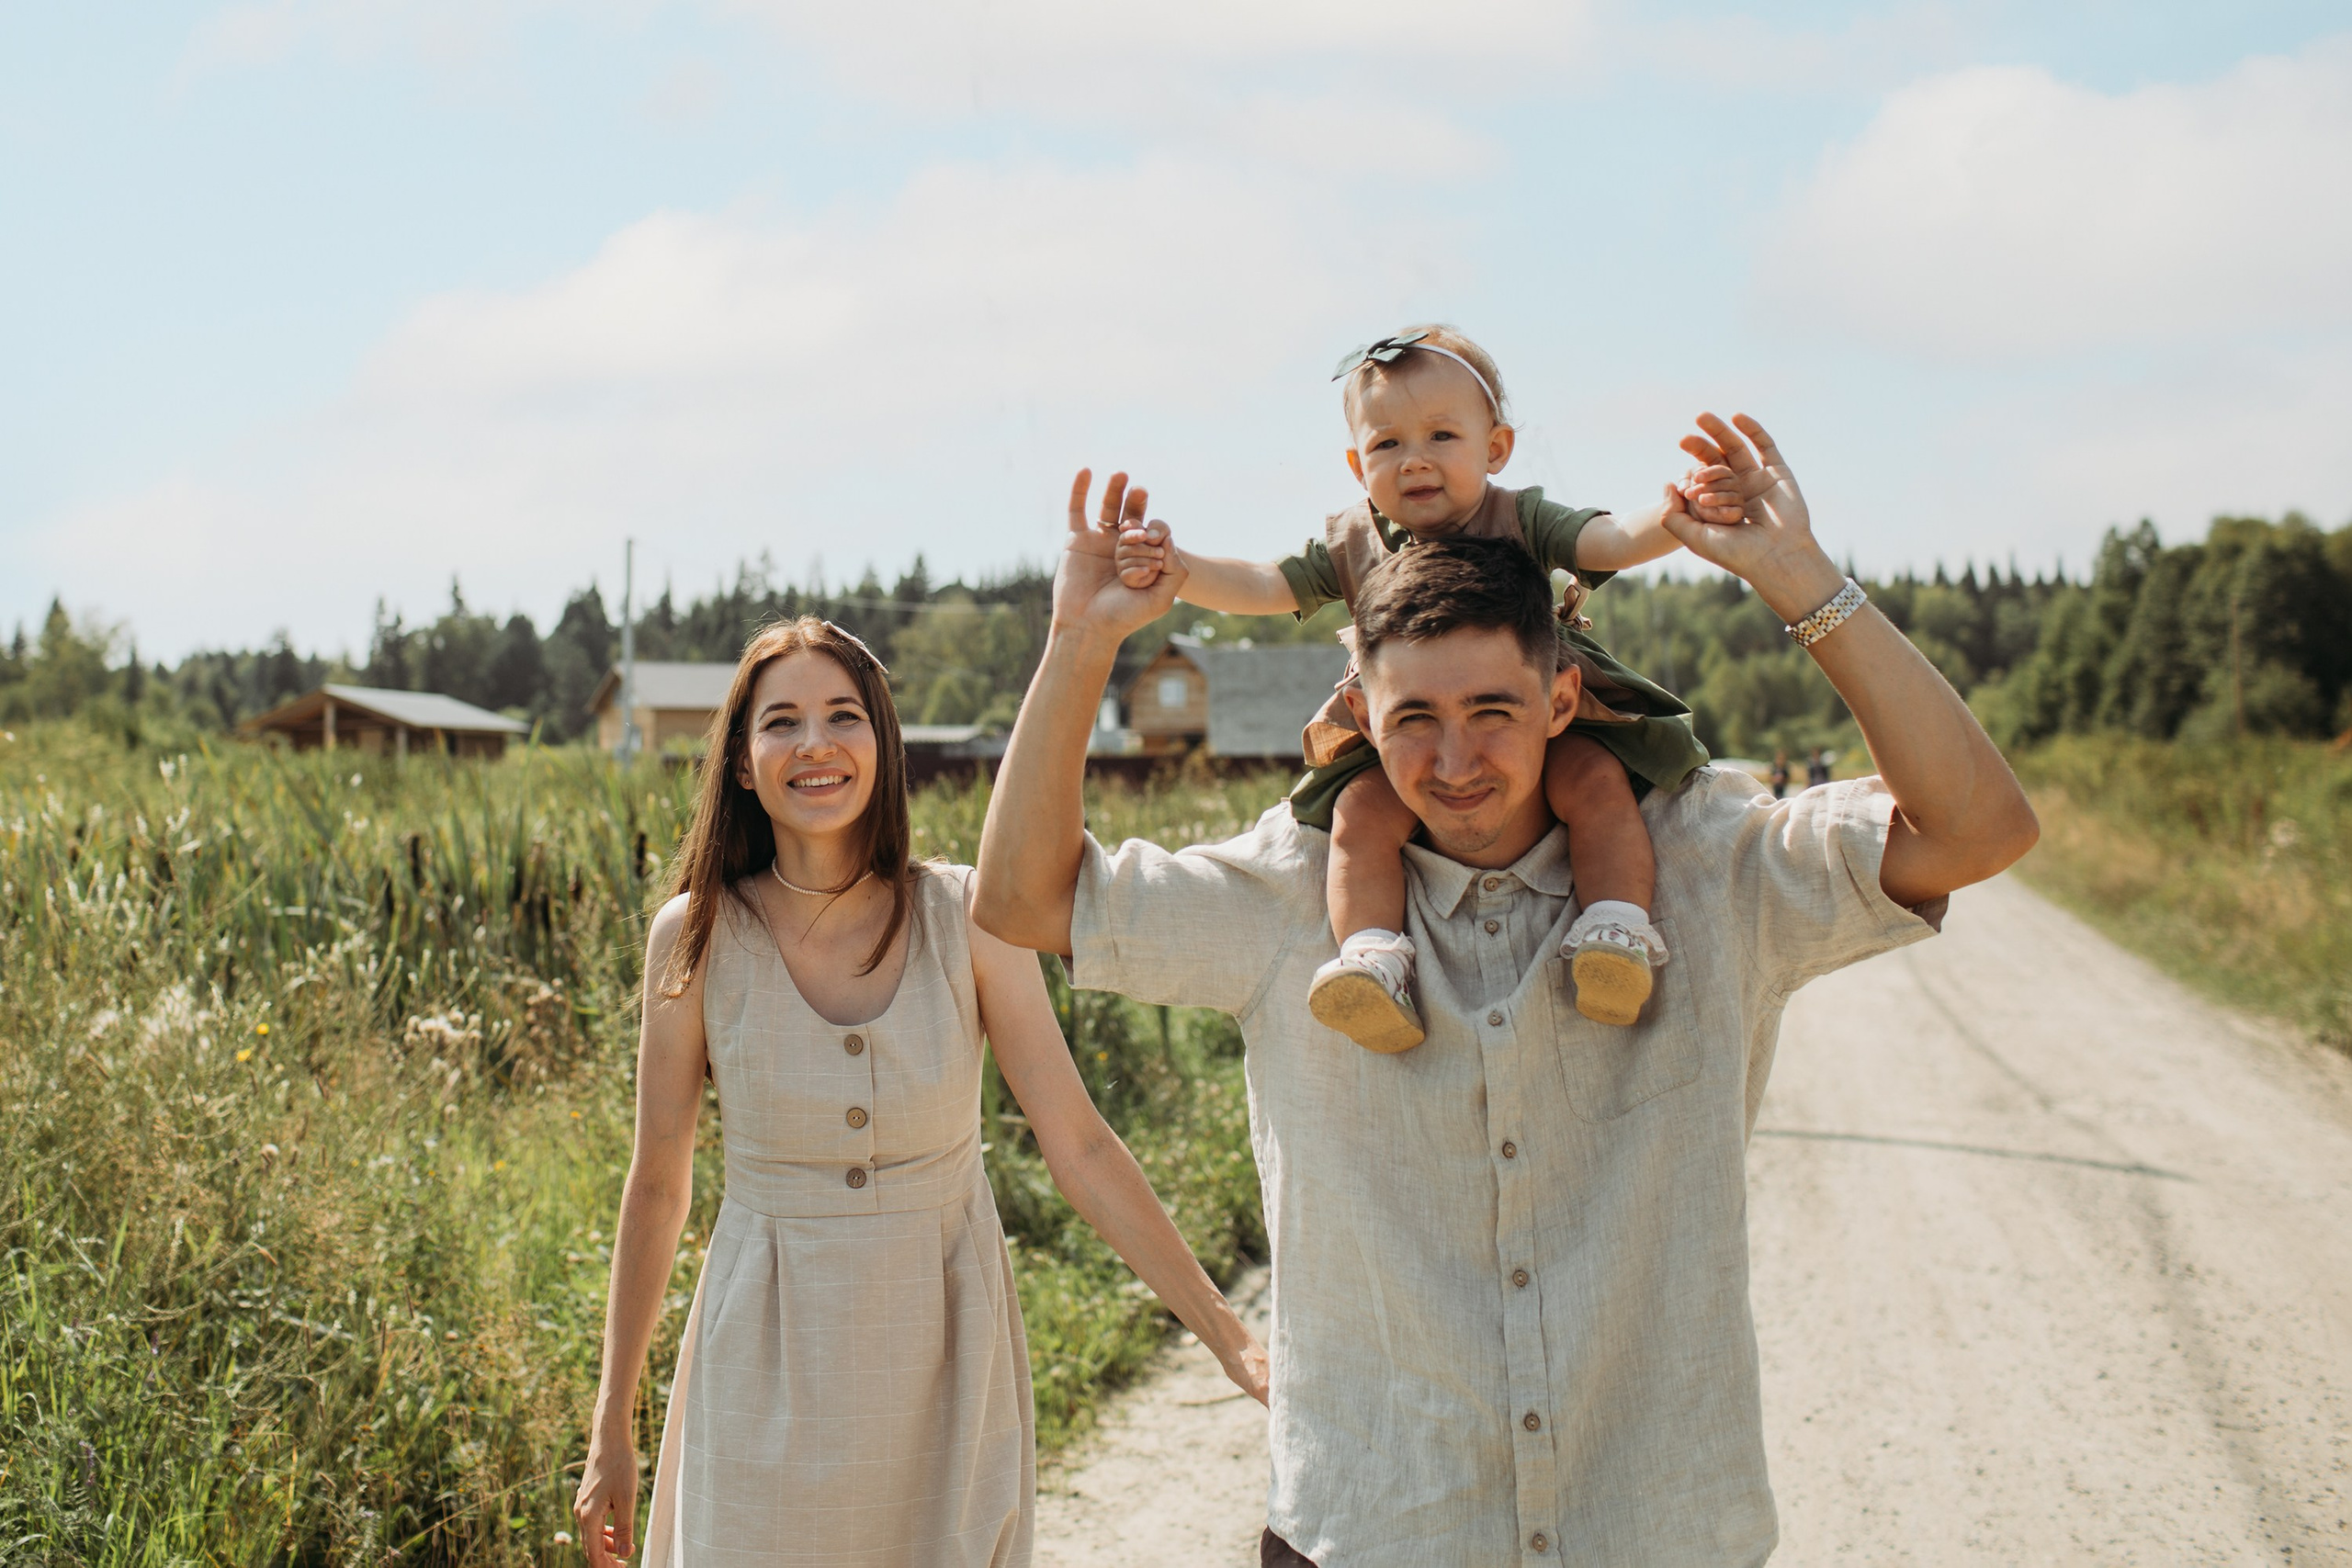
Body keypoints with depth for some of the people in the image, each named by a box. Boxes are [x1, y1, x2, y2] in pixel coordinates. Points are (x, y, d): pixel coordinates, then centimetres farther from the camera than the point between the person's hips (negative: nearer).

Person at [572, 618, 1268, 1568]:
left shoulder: (968, 917, -8)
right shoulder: (696, 936, -7)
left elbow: (1079, 1148, -5)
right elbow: (657, 1185, 1)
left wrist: (1229, 1339, -9)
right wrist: (611, 1426, 6)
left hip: (947, 1347, 0)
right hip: (774, 1356, 0)